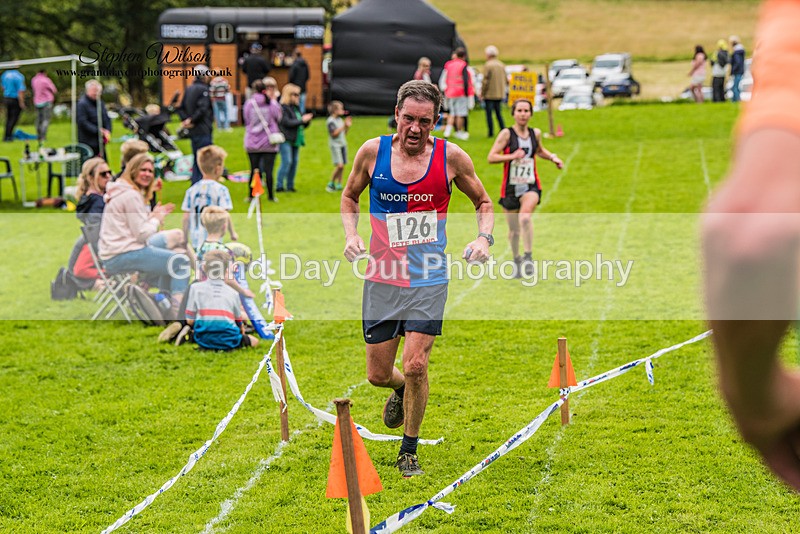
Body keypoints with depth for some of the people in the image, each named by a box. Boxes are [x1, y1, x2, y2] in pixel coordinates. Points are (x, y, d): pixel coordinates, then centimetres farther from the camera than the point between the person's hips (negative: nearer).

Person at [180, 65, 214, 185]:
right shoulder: (203, 89, -12)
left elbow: (182, 108, 14)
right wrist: (191, 120, -12)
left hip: (193, 130, 9)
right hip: (203, 130, -9)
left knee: (197, 160, 15)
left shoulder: (189, 89, 14)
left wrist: (186, 119, 2)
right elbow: (202, 109, -22)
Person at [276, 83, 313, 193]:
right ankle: (279, 186, -8)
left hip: (296, 140, 8)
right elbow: (287, 122, -20)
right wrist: (301, 120, -17)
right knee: (287, 161, -12)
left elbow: (303, 125, 19)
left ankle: (290, 185, 16)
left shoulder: (297, 107, 15)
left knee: (294, 162, 8)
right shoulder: (282, 107, -10)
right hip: (286, 139, -8)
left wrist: (307, 120, -3)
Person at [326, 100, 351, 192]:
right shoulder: (330, 121, -10)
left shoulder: (340, 119, 14)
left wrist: (348, 126, 4)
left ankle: (339, 185, 8)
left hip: (343, 144, 8)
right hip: (335, 145, -8)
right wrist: (344, 125, -17)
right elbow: (334, 133, -19)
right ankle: (331, 184, -4)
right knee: (339, 165, -15)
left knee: (342, 166, 4)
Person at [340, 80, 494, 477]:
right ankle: (401, 389, 44)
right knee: (378, 374, 5)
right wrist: (351, 235, -2)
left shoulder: (451, 157, -5)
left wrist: (484, 238, -8)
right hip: (382, 278, 2)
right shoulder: (372, 152, -3)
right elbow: (349, 196, 15)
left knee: (415, 365, -13)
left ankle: (409, 449, 8)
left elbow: (483, 202, 10)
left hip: (429, 280, -2)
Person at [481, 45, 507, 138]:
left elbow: (486, 80, -14)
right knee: (498, 113, 15)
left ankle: (491, 132, 0)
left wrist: (482, 92, -5)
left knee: (489, 113, 1)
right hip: (500, 93, 6)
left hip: (489, 94, -6)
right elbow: (504, 79, 11)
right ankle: (503, 130, 9)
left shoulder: (487, 65, -13)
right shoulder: (502, 65, 7)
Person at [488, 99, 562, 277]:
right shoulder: (506, 134, -7)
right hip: (510, 187, -1)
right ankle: (517, 261, 32)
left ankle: (528, 257, -22)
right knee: (514, 230, 9)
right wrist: (512, 156, -23)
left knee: (525, 217, -29)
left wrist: (553, 157, 10)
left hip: (531, 186, 1)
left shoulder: (535, 133, 5)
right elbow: (491, 157, -11)